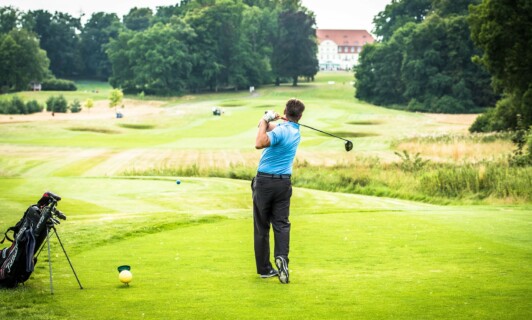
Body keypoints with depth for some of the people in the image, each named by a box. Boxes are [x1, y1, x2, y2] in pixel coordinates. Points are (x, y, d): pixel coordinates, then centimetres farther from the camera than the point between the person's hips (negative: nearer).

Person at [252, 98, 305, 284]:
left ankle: (264, 268, 10)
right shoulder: (295, 131, 9)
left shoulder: (281, 131, -16)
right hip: (284, 183, 5)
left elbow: (259, 143, -32)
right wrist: (267, 121, -5)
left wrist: (265, 121, -21)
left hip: (265, 181, -5)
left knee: (262, 226, 7)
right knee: (281, 224, 3)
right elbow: (269, 128, 17)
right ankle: (281, 257, -22)